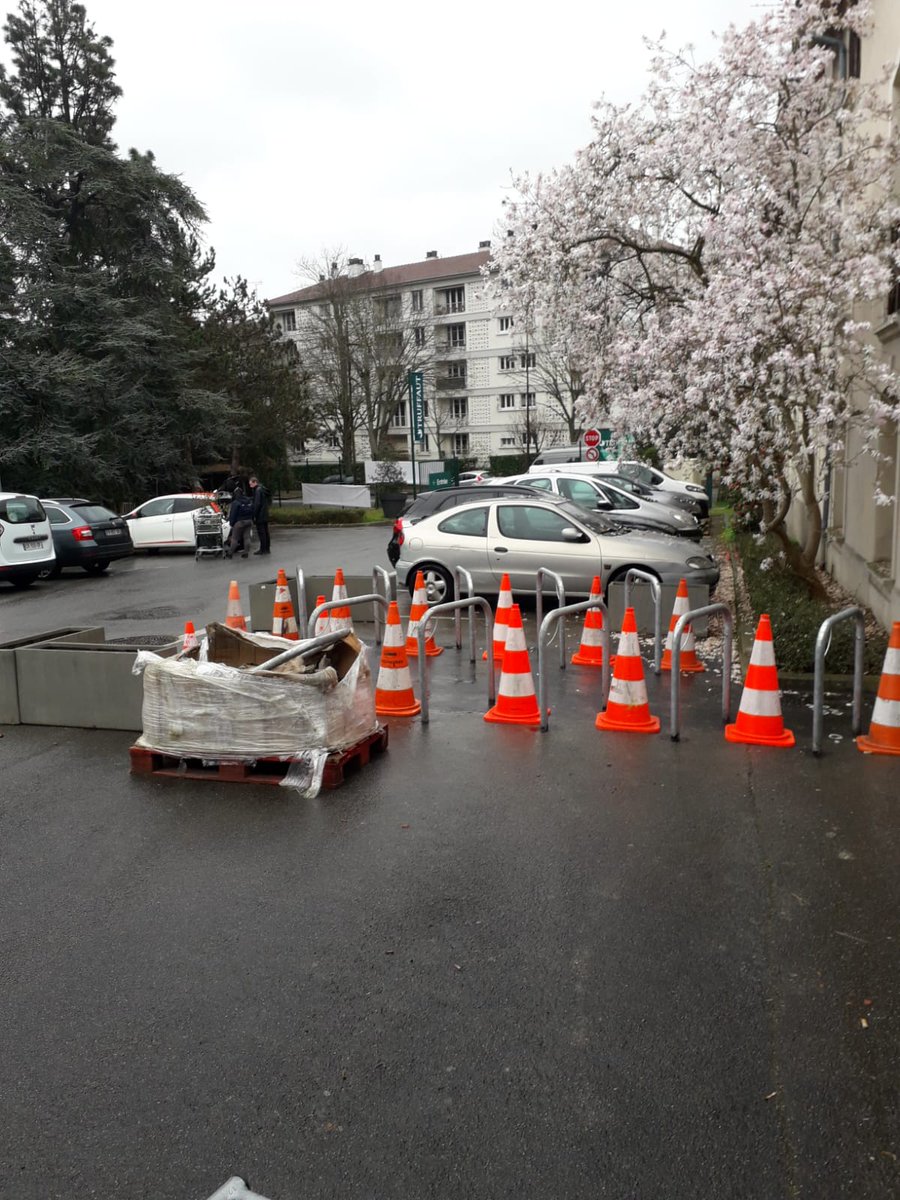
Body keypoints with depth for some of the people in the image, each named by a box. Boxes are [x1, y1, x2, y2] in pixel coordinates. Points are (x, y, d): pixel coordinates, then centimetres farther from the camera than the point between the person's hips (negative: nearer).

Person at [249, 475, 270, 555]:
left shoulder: (258, 490, -14)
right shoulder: (263, 490, 16)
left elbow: (257, 504, -19)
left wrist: (254, 515, -15)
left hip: (260, 516, -10)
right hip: (265, 515, 10)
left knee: (261, 532, -6)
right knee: (265, 532, 12)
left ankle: (263, 549, -4)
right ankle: (267, 549, 17)